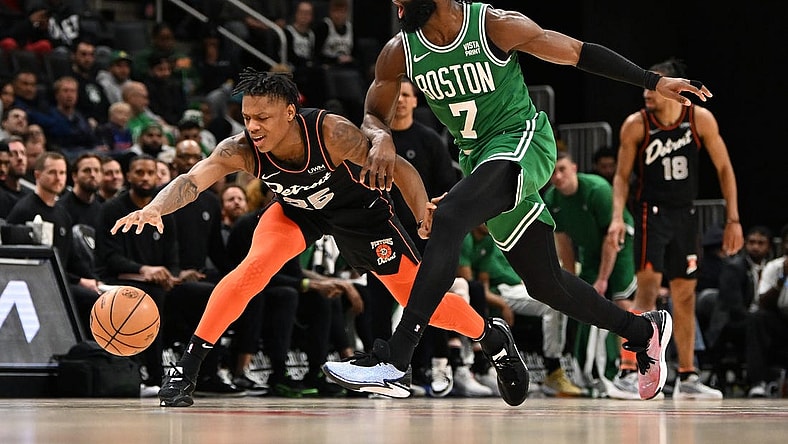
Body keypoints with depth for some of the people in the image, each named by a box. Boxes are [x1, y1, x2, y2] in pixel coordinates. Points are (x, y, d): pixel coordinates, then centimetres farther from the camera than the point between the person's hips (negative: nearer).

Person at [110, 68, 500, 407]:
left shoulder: (332, 132, -38)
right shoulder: (240, 150, -32)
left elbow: (399, 169, -27)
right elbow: (191, 181, -45)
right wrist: (154, 209, -66)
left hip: (358, 208, -1)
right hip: (297, 209, 1)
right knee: (254, 267, -26)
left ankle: (493, 336, 30)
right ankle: (186, 367, -17)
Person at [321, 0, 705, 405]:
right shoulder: (400, 52, -4)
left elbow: (578, 52, -6)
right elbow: (372, 116, 9)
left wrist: (654, 82, -3)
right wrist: (381, 139, -17)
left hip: (523, 142, -7)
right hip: (479, 156, 7)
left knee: (449, 217, -31)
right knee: (545, 285, 10)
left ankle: (394, 358, -34)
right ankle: (644, 331, 34)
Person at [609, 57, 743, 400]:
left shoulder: (701, 119, -7)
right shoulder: (636, 125, -11)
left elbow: (724, 168, 0)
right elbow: (622, 176, -3)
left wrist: (733, 219, -3)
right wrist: (617, 217, -17)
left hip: (685, 214, 3)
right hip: (651, 213, -3)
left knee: (685, 296, 10)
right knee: (648, 287, -18)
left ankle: (687, 378, 18)